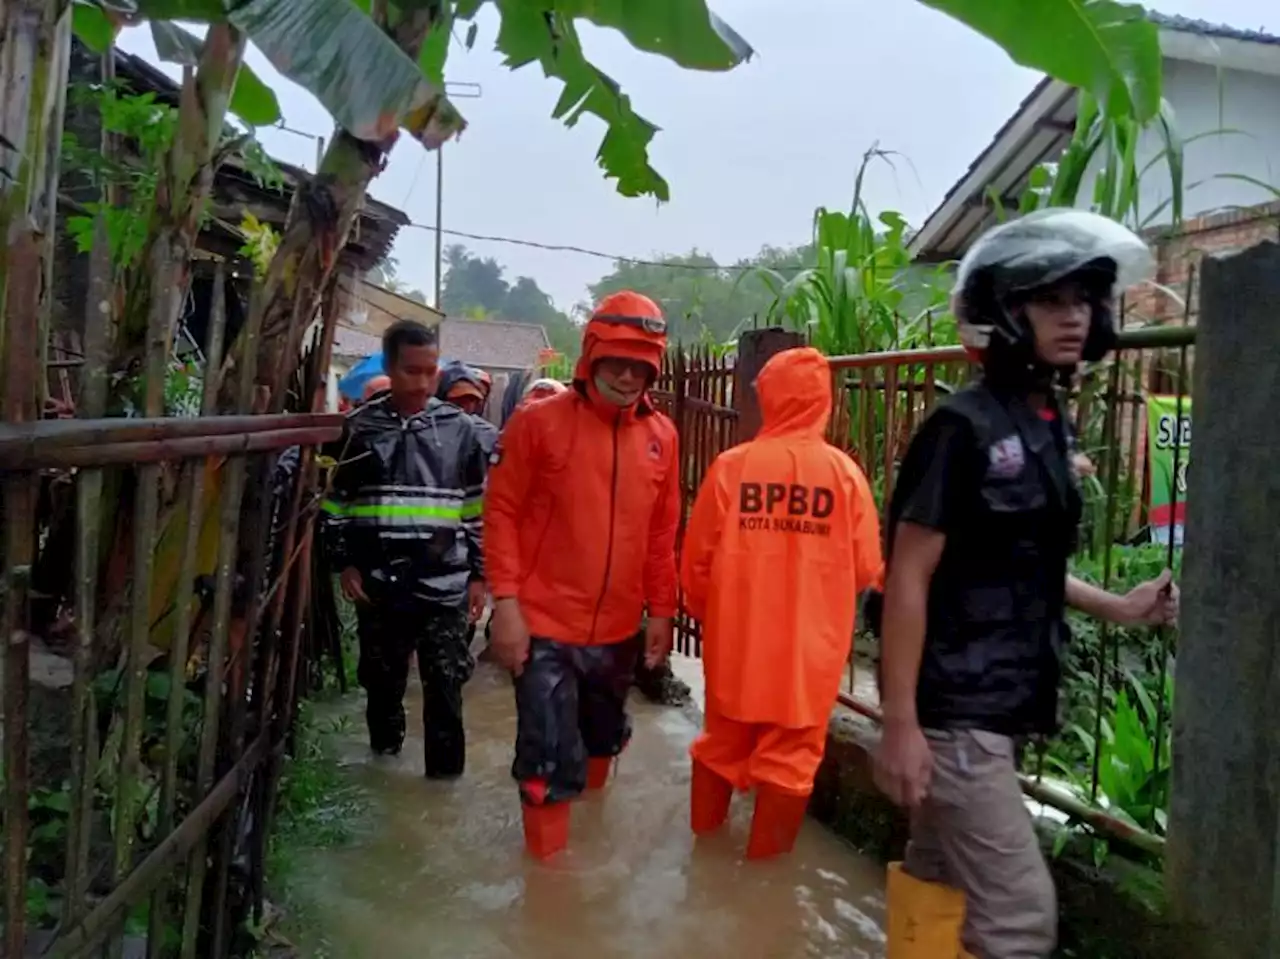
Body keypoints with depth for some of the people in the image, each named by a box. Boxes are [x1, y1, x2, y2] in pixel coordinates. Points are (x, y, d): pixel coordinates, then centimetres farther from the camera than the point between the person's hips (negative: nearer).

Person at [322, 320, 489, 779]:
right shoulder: (360, 428, 2)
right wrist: (345, 562, 2)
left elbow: (479, 508, 6)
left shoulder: (459, 429, 1)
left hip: (444, 584, -1)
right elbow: (337, 500, 10)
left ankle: (446, 771, 16)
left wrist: (478, 573, 3)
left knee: (445, 684, 3)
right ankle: (385, 746, 39)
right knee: (382, 678, 16)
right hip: (379, 582, 1)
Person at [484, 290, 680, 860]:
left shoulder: (661, 436, 2)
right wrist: (506, 602, -15)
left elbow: (662, 532, 7)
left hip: (618, 628, 5)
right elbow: (501, 514, -9)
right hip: (545, 625, -4)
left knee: (604, 740, 24)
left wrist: (660, 610, 8)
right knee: (550, 758, -1)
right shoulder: (539, 422, -10)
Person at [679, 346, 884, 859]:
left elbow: (697, 556, -4)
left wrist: (704, 610, 15)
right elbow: (867, 569, -5)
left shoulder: (731, 465, -9)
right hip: (810, 642, -1)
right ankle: (765, 856, 26)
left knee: (723, 737, 20)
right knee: (790, 751, 14)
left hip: (736, 635, 2)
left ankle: (704, 834, 39)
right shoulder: (843, 471, -9)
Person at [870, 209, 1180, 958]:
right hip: (954, 712, -8)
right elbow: (908, 580, -17)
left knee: (938, 888, 18)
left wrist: (1117, 608, 11)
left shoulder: (1049, 425, 10)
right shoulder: (964, 427, -15)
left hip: (1001, 708, 8)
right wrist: (900, 723, -18)